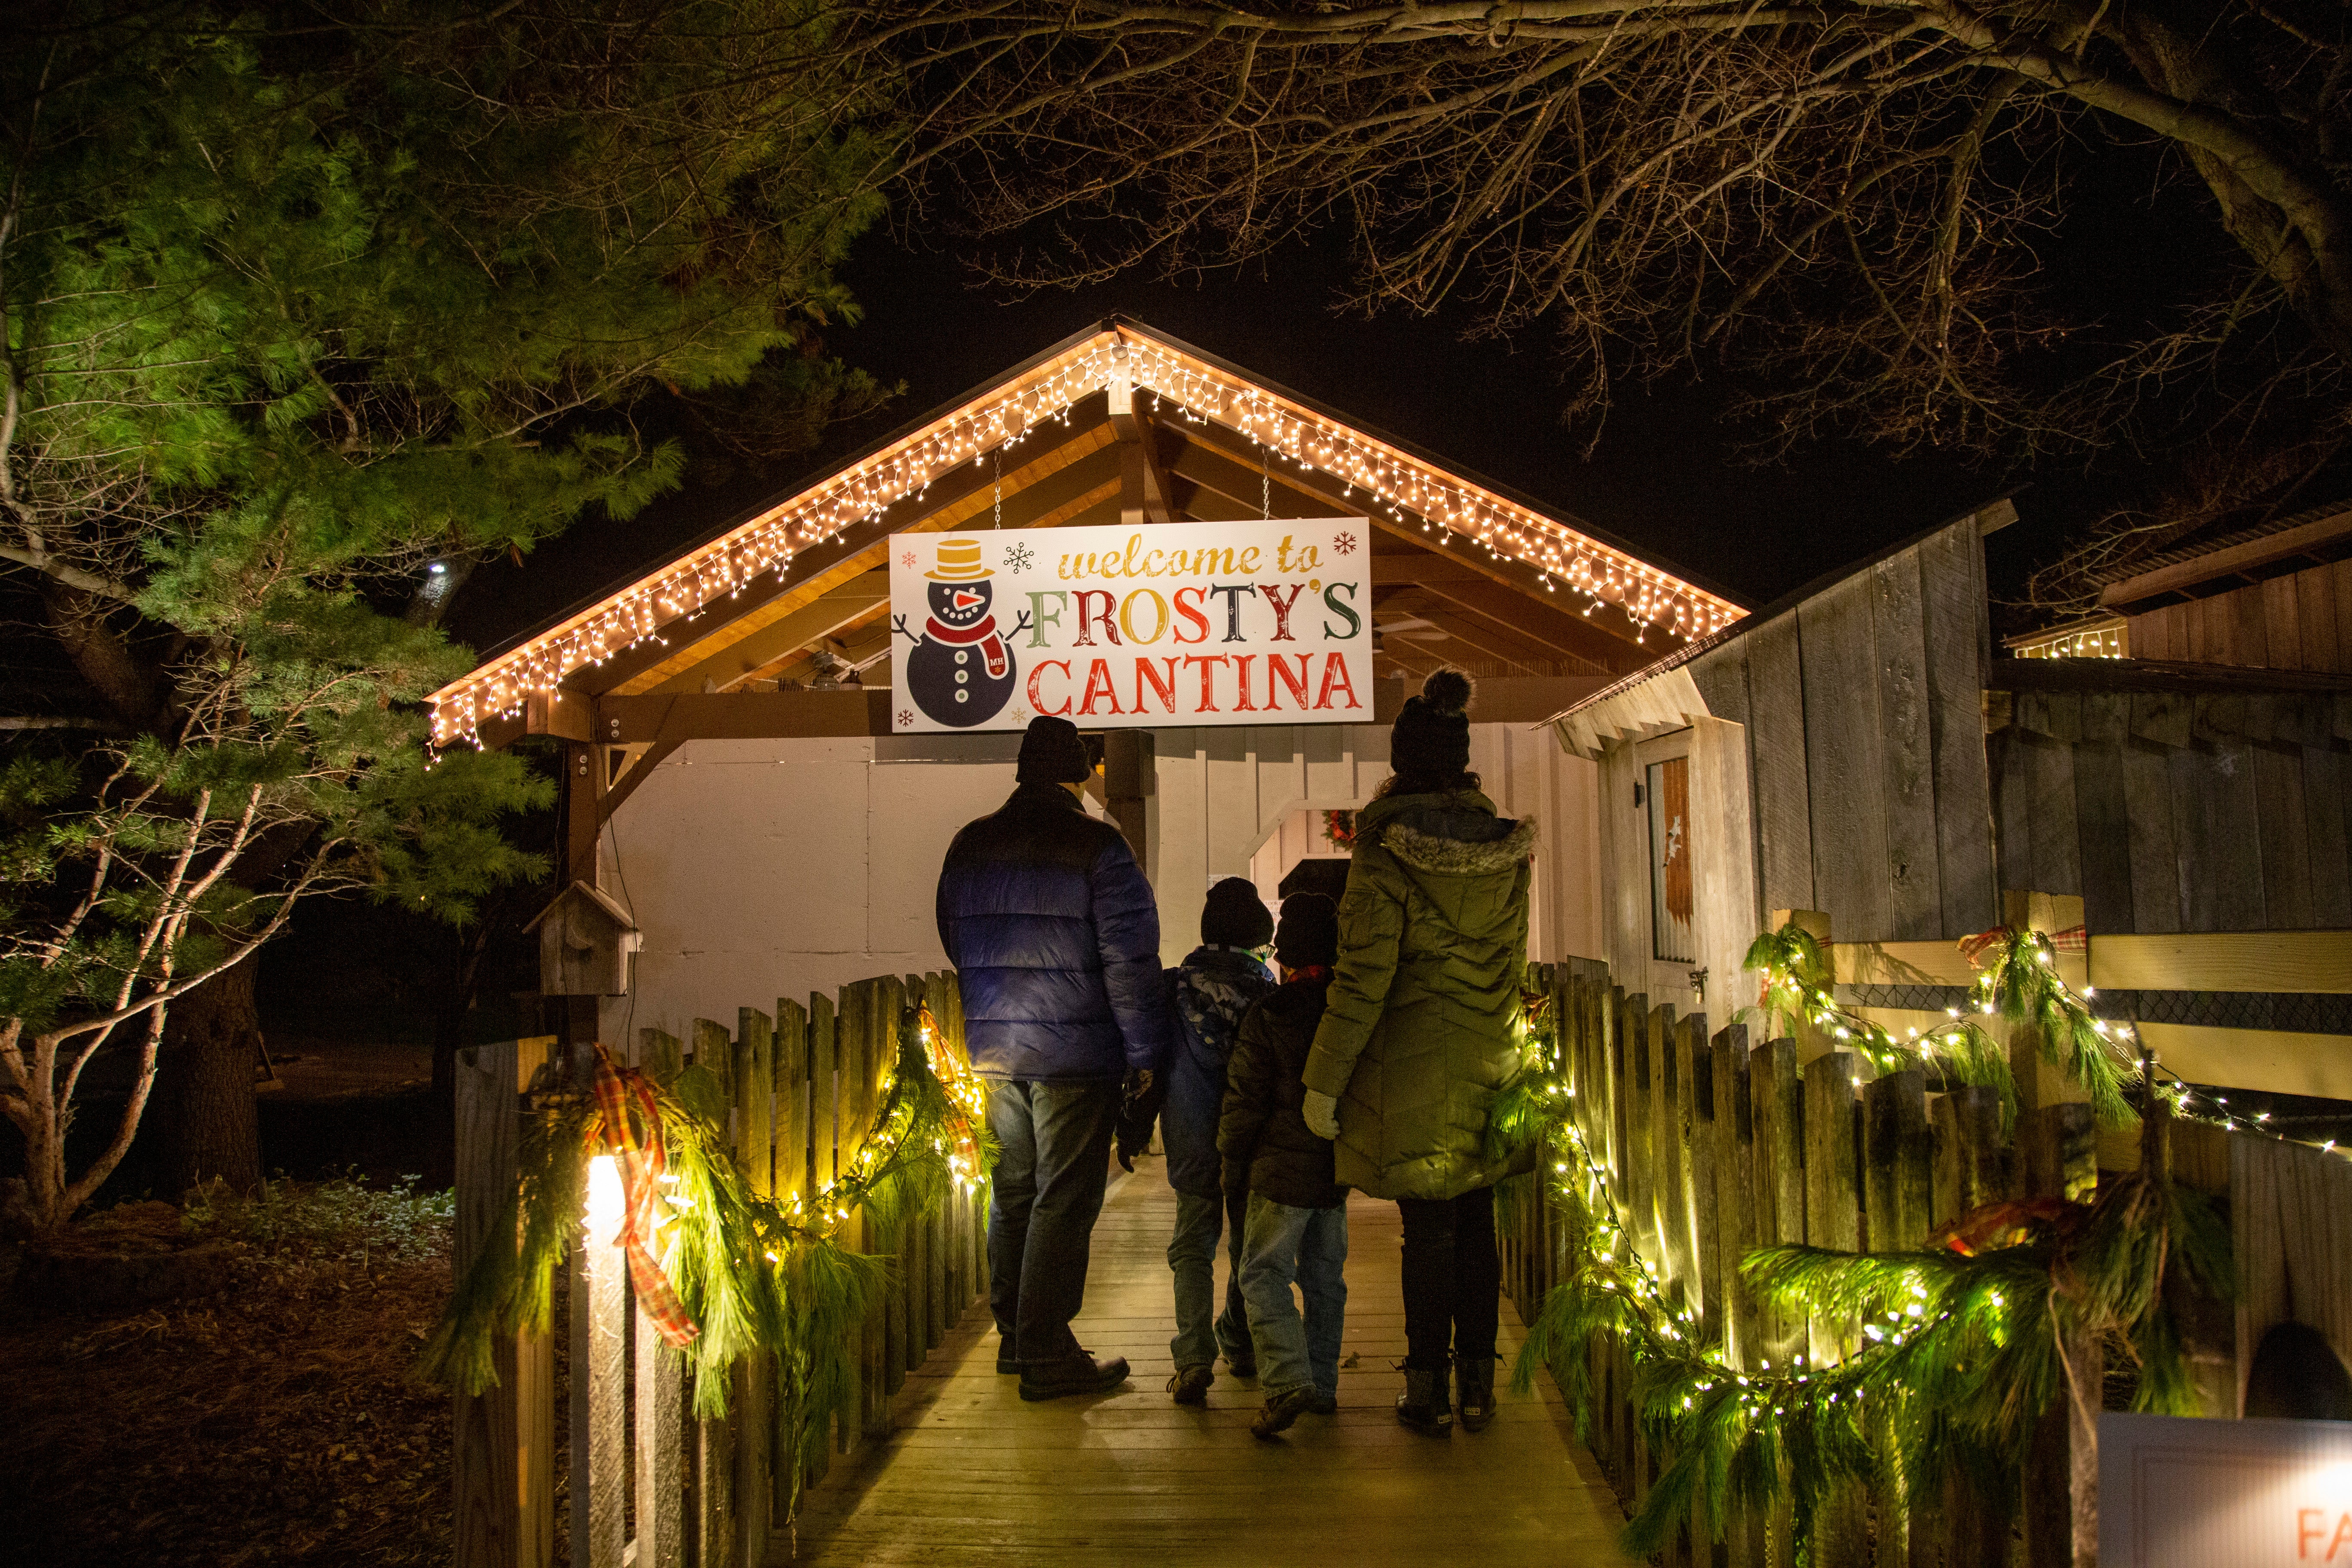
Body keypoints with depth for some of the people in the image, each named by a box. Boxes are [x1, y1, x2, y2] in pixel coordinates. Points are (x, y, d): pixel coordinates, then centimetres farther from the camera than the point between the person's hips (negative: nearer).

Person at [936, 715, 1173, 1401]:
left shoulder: (969, 846, 8)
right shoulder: (1096, 847, -12)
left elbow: (955, 946, 18)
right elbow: (1130, 959, -13)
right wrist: (1144, 1052, -6)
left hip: (993, 1052, 6)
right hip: (1074, 1055, -6)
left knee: (1012, 1192, 17)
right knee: (1064, 1202, 0)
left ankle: (1014, 1336, 27)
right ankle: (1047, 1356, 4)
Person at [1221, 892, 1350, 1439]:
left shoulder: (1268, 1016, -12)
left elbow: (1246, 1096, -10)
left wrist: (1232, 1157, 3)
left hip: (1283, 1171, -5)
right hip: (1339, 1169, 6)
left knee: (1263, 1274, -1)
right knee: (1325, 1277, 15)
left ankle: (1288, 1381, -16)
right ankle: (1322, 1386, 21)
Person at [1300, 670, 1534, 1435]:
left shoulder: (1387, 857, -15)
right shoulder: (1506, 849, 2)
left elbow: (1363, 981, -17)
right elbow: (1513, 961, 11)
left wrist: (1325, 1081, -10)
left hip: (1413, 1066, -4)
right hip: (1488, 1063, 5)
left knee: (1428, 1230, 4)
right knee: (1476, 1224, 14)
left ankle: (1428, 1392, 13)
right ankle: (1478, 1385, 22)